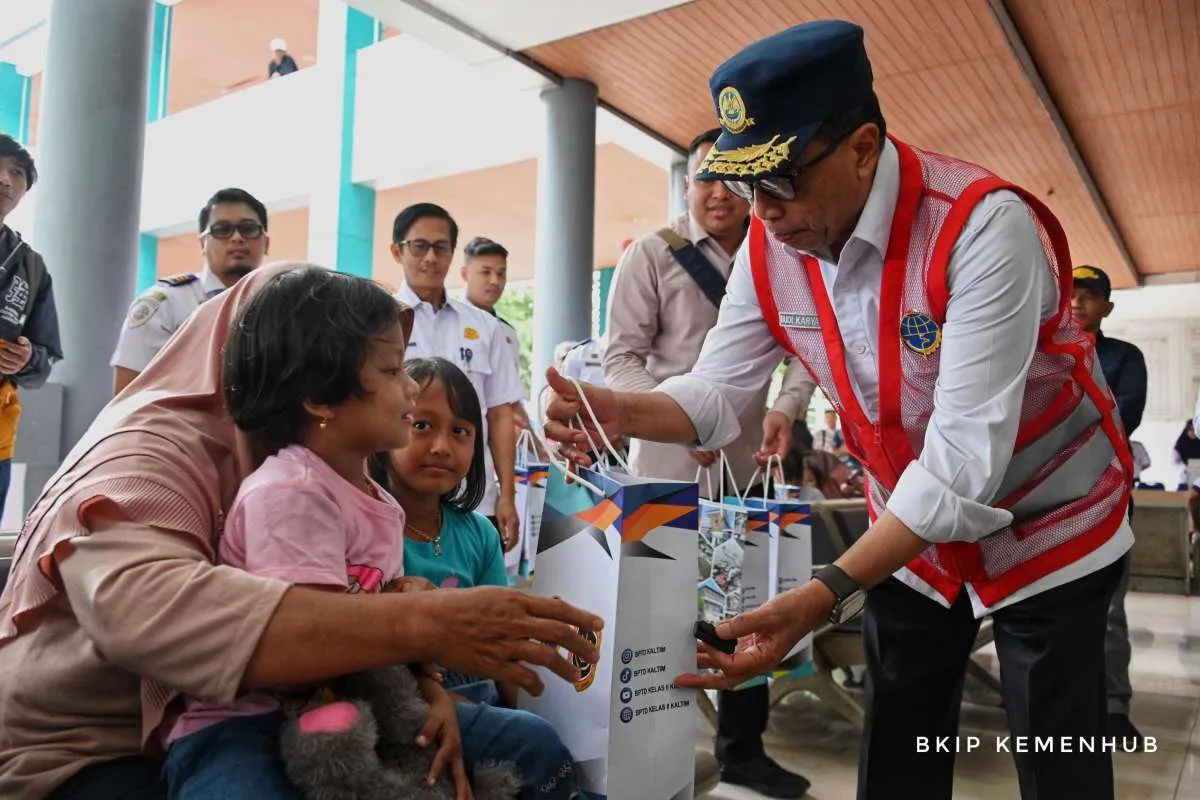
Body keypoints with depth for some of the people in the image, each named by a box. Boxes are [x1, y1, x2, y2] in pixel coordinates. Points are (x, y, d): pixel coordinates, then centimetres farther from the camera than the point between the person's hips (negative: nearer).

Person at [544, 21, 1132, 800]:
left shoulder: (981, 225, -31)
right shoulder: (770, 249, -12)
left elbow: (965, 456, -36)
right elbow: (717, 392, -9)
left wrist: (825, 596, -44)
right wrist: (620, 411, -31)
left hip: (1045, 527, -4)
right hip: (909, 530, 5)